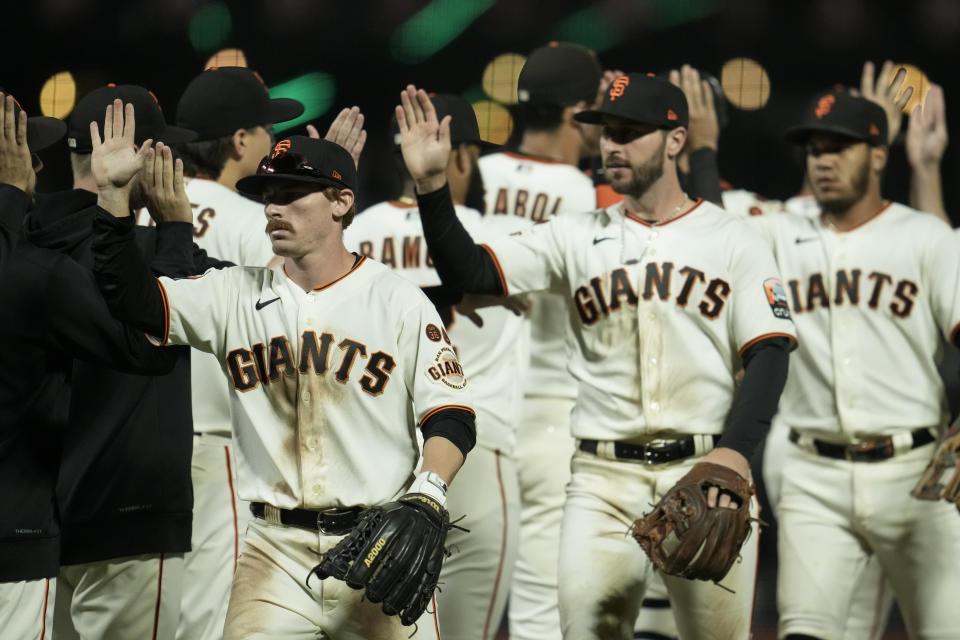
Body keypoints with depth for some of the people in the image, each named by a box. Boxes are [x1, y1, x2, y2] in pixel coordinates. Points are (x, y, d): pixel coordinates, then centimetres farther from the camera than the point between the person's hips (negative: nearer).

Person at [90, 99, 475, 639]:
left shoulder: (398, 301, 1)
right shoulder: (239, 294, 8)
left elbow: (451, 415, -2)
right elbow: (132, 297, -1)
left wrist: (426, 495, -19)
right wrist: (112, 194, -11)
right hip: (276, 548, 2)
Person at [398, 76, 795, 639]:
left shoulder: (733, 240, 5)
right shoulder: (576, 238, 11)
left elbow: (769, 354, -2)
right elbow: (469, 272, 3)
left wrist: (735, 451, -17)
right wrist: (432, 184, -11)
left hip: (706, 468, -1)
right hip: (605, 476, 2)